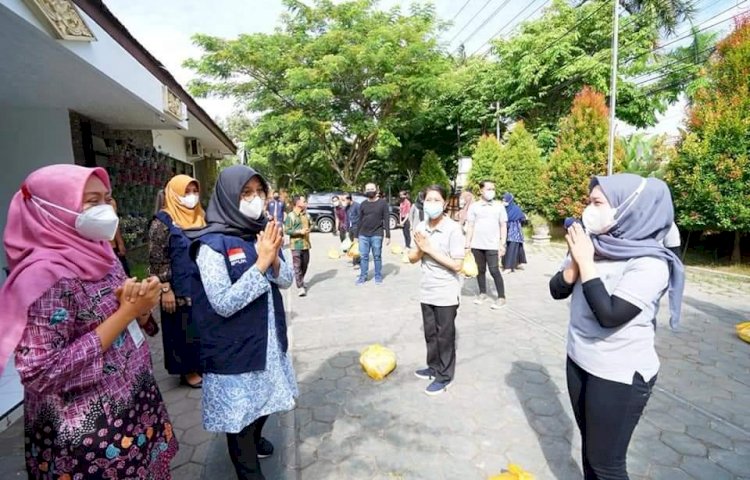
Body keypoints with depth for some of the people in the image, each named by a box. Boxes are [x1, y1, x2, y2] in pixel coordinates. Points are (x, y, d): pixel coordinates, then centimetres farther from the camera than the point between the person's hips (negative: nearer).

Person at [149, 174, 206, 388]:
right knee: (183, 329, 7)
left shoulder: (200, 217, 8)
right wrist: (166, 289, -17)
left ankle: (201, 364, 30)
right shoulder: (163, 221, -10)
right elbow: (157, 259, -13)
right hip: (180, 290, -6)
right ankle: (187, 370, 22)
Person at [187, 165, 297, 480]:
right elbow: (224, 304, -24)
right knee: (240, 410, 11)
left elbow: (286, 280, 1)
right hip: (235, 347, -6)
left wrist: (273, 257, -19)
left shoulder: (263, 232, 1)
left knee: (264, 399, 25)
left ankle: (255, 439, 54)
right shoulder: (212, 243, -20)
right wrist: (260, 263, -27)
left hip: (268, 338, 7)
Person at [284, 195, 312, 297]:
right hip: (296, 245, -6)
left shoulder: (306, 214, 9)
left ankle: (301, 281, 38)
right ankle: (300, 287, -2)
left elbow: (311, 224, 23)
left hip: (306, 244, 6)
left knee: (305, 265, 15)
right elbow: (287, 230, -13)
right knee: (297, 266, -5)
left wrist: (309, 229, 0)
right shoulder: (290, 216, -10)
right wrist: (300, 231, -18)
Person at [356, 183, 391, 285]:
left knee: (377, 256, 5)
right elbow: (360, 220, 11)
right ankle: (363, 276, 17)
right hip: (363, 235, 3)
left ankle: (378, 276, 17)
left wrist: (388, 236, -8)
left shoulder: (382, 203, -1)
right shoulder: (363, 204, 9)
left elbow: (386, 220, -3)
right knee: (363, 256, 7)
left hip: (377, 235, -3)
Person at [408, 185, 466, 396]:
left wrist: (430, 249, -20)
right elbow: (412, 258, 6)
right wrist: (420, 248, -16)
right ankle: (433, 367, 38)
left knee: (445, 336, 9)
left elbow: (457, 265, -19)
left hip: (446, 293, -5)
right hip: (427, 290, 5)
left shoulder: (453, 229, -16)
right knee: (430, 333, 19)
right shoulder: (420, 227, 0)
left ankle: (444, 376, 24)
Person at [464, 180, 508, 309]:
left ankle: (501, 297, 5)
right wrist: (467, 245, 0)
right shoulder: (474, 206, 3)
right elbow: (470, 226, 4)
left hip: (492, 245, -2)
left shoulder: (499, 206, 3)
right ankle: (482, 293, 26)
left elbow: (503, 226, 4)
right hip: (477, 245, 2)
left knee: (494, 271, -4)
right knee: (480, 270, 11)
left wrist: (502, 244, -3)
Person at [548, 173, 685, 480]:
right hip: (579, 360, 6)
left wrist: (586, 262, -24)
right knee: (589, 443, 23)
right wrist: (576, 261, -16)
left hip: (620, 376, -6)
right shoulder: (595, 246, -3)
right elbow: (557, 290, 1)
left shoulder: (649, 264, -21)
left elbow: (609, 315, -29)